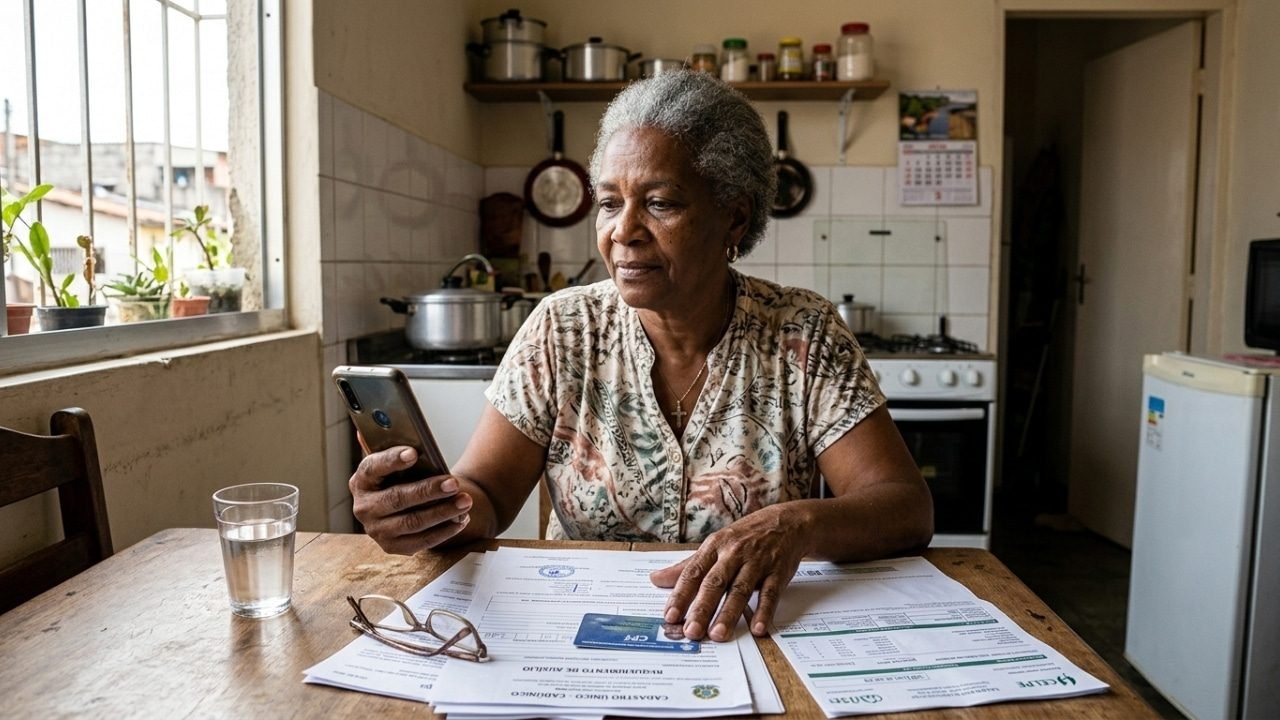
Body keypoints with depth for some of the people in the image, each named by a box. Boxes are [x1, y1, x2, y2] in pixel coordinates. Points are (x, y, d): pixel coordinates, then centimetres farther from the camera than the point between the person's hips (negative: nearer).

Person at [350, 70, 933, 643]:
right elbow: (485, 496, -6)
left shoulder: (803, 337, -6)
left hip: (754, 635, -2)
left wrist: (797, 525, -31)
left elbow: (908, 508, -11)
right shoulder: (562, 331, -3)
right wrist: (432, 503, -29)